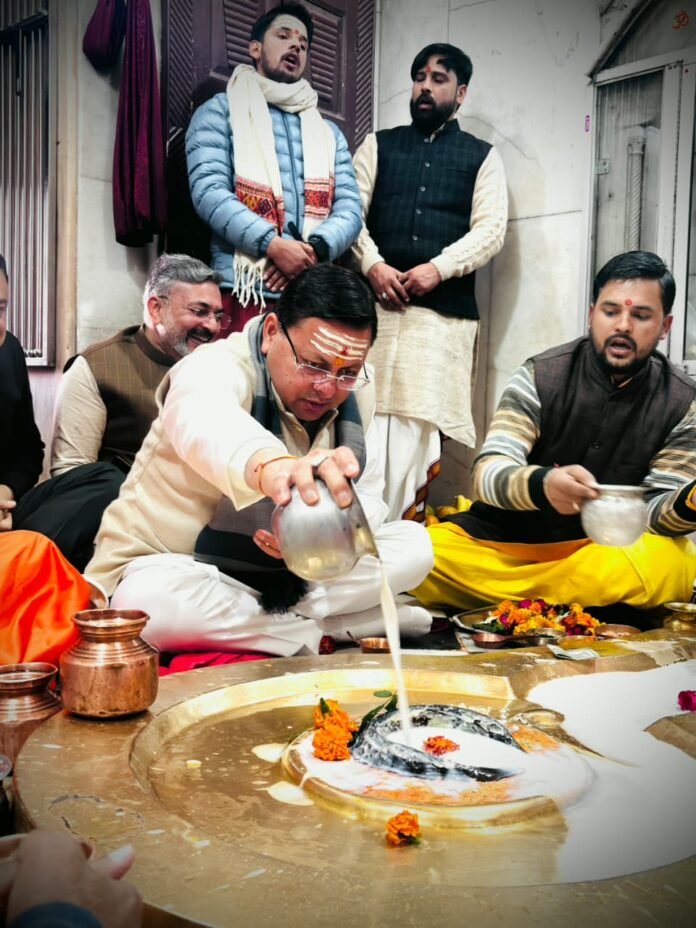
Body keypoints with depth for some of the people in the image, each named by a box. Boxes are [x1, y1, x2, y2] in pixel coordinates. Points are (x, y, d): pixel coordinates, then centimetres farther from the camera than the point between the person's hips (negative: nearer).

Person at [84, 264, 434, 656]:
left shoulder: (357, 392, -5)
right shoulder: (216, 368, -24)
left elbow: (368, 499, -5)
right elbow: (202, 421, -50)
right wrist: (269, 465, -74)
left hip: (290, 574, 5)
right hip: (171, 567, -4)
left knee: (415, 543, -7)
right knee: (151, 600, -39)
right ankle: (326, 634, -19)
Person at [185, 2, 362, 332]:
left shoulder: (330, 133, 23)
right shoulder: (220, 112, 10)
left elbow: (349, 208, 11)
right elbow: (209, 192, -5)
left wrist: (315, 249, -10)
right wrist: (272, 244, -17)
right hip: (243, 292, -4)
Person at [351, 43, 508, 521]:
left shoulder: (482, 156, 15)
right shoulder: (379, 144, 19)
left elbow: (490, 229, 3)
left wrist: (438, 268, -12)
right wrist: (373, 265, -9)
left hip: (445, 307, -1)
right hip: (377, 298, 1)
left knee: (420, 411, -4)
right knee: (368, 409, -7)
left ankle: (397, 520, 4)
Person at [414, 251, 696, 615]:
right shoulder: (540, 376, -7)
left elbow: (655, 509, -5)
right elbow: (488, 475, -17)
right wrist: (541, 484, -40)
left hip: (608, 549, 1)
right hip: (507, 540, -1)